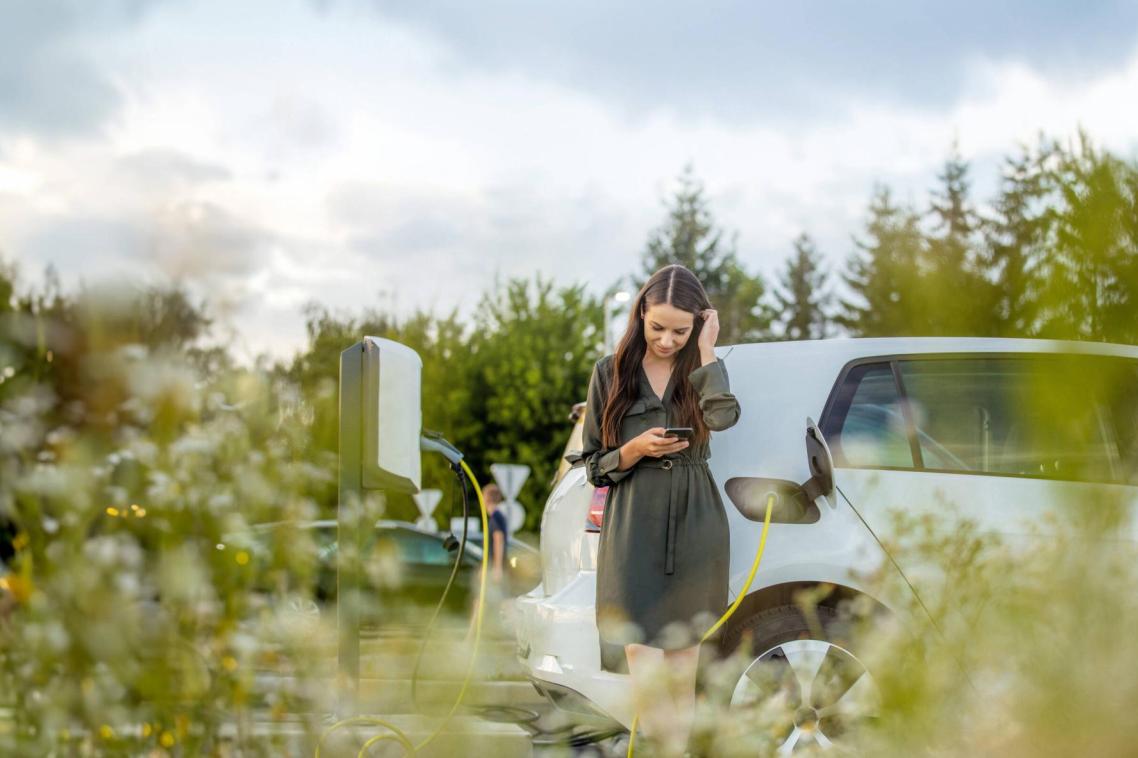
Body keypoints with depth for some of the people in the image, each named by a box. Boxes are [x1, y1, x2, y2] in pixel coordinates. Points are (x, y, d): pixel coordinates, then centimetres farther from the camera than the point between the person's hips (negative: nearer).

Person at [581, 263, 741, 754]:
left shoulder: (700, 371, 8)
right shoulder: (611, 372, 6)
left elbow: (722, 416, -17)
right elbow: (593, 465, 9)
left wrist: (706, 351, -9)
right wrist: (635, 451, -10)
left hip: (694, 528, 1)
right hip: (634, 531, -1)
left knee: (682, 657, 6)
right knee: (642, 661, -12)